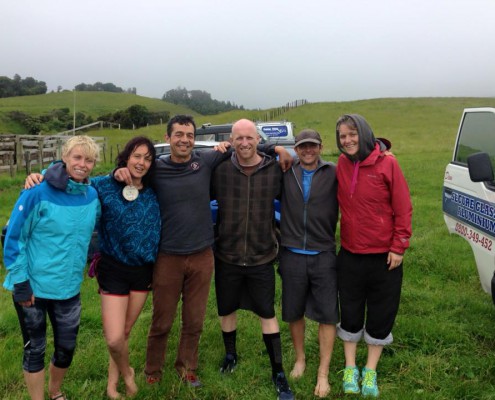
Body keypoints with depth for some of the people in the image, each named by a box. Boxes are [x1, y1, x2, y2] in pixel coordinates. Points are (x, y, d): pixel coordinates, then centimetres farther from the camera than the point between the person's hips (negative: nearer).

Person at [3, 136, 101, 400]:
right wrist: (20, 281, -13)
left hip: (69, 287, 5)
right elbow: (13, 238, -12)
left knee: (67, 347, 17)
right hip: (33, 287, -4)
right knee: (35, 349, 11)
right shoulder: (39, 192, -17)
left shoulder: (92, 196, -2)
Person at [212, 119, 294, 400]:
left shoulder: (275, 170, -6)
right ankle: (230, 355, 44)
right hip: (227, 256, 1)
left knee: (268, 314, 7)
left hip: (262, 257, -1)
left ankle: (279, 372, 22)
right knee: (227, 310, 17)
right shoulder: (220, 169, -8)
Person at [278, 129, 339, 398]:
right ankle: (300, 359, 37)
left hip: (323, 255, -1)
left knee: (326, 315, 4)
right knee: (294, 312, 15)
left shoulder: (334, 174, -1)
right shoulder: (285, 173, 2)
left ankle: (323, 373, 18)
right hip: (291, 255, 2)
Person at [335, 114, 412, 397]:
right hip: (350, 254, 3)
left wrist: (399, 247, -10)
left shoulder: (387, 163, -12)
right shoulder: (342, 164, -2)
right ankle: (350, 369, 30)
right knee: (350, 313, 12)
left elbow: (403, 208, -10)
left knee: (380, 315, 10)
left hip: (384, 255, -2)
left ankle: (370, 372, 28)